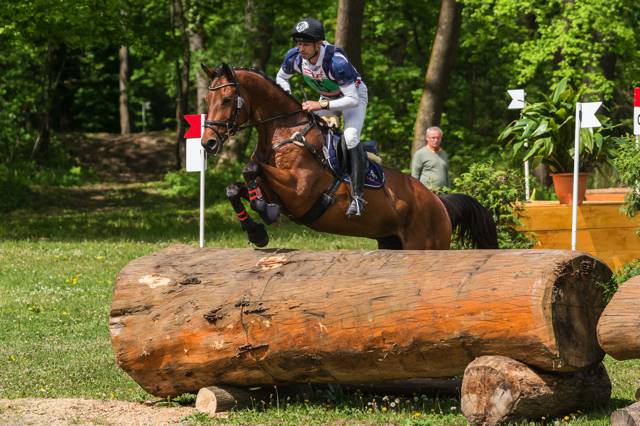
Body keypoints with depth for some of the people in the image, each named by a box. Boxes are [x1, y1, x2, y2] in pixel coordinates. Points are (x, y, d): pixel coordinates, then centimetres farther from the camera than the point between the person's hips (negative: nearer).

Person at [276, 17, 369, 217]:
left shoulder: (336, 61, -41)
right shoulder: (294, 57, -23)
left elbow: (353, 100, -36)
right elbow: (281, 79, 1)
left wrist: (322, 105, -41)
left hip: (354, 95, -7)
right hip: (326, 96, 7)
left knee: (350, 138, -27)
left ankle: (357, 196, -28)